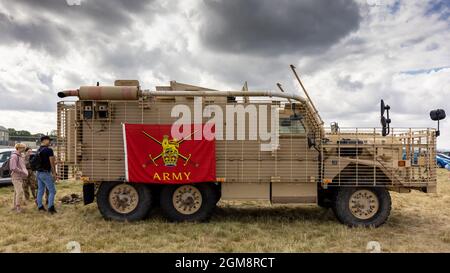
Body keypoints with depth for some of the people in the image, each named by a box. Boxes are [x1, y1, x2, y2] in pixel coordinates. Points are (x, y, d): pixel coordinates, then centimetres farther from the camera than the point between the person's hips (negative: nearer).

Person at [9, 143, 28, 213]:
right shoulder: (14, 156, -13)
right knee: (20, 191, -16)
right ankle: (18, 207, -14)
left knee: (17, 192, 11)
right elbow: (14, 168, -22)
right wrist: (23, 172, -17)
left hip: (20, 177, 9)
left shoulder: (21, 156, 15)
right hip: (16, 176, -9)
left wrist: (25, 172, 5)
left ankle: (15, 206, 16)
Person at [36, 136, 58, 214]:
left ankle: (40, 207, 18)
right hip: (46, 173, -8)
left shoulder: (38, 151, 11)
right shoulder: (49, 150, -14)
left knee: (40, 190, 13)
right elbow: (52, 163, -14)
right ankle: (51, 207, -10)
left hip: (39, 173, 8)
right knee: (52, 191, -4)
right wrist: (54, 173, -8)